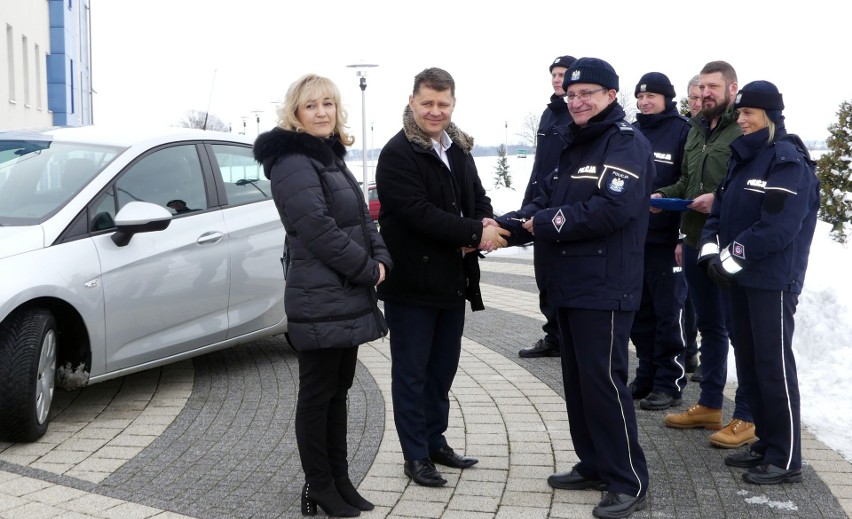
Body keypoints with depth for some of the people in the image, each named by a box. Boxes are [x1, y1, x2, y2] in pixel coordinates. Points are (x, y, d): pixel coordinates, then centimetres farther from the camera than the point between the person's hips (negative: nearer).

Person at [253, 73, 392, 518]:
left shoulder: (331, 158, 16)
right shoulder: (292, 164, -14)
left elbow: (362, 218, 15)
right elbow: (319, 231, -22)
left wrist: (381, 259, -2)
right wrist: (367, 270, -14)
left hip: (349, 297, 9)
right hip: (320, 301, -9)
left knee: (338, 390, 15)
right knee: (317, 395, 2)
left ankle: (340, 480, 25)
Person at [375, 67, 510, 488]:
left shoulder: (459, 149, 13)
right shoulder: (397, 154, -13)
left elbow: (478, 198, 14)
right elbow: (418, 212, -23)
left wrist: (485, 226, -10)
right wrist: (474, 232, -23)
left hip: (452, 279, 8)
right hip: (412, 280, -7)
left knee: (443, 367, 17)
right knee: (412, 372, 3)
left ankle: (435, 441, 31)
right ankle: (415, 455, 13)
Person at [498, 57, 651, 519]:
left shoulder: (627, 144, -11)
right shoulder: (573, 144, 18)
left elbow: (613, 209, -24)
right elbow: (549, 202, 15)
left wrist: (547, 223, -16)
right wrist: (508, 225, -3)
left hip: (604, 289, -9)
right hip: (568, 285, 9)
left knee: (603, 382, -6)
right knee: (576, 379, 15)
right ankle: (594, 464, 28)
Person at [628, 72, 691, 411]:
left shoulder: (681, 131, -5)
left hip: (665, 239, -6)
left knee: (668, 311, 0)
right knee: (640, 310, 12)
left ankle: (670, 383, 8)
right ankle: (646, 376, 24)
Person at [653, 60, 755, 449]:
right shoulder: (696, 130, 16)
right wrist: (665, 195, 8)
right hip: (696, 242, 9)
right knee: (709, 326, 18)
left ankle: (747, 418, 9)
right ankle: (709, 406, 30)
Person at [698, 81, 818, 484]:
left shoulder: (788, 162, -12)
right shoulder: (742, 157, 14)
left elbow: (778, 228, -22)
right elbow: (720, 211, 14)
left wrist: (732, 258, -18)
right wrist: (711, 251, -4)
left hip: (772, 281, -8)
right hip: (740, 279, 9)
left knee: (774, 366, -4)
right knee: (747, 363, 13)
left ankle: (786, 460, 4)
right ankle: (767, 443, 25)